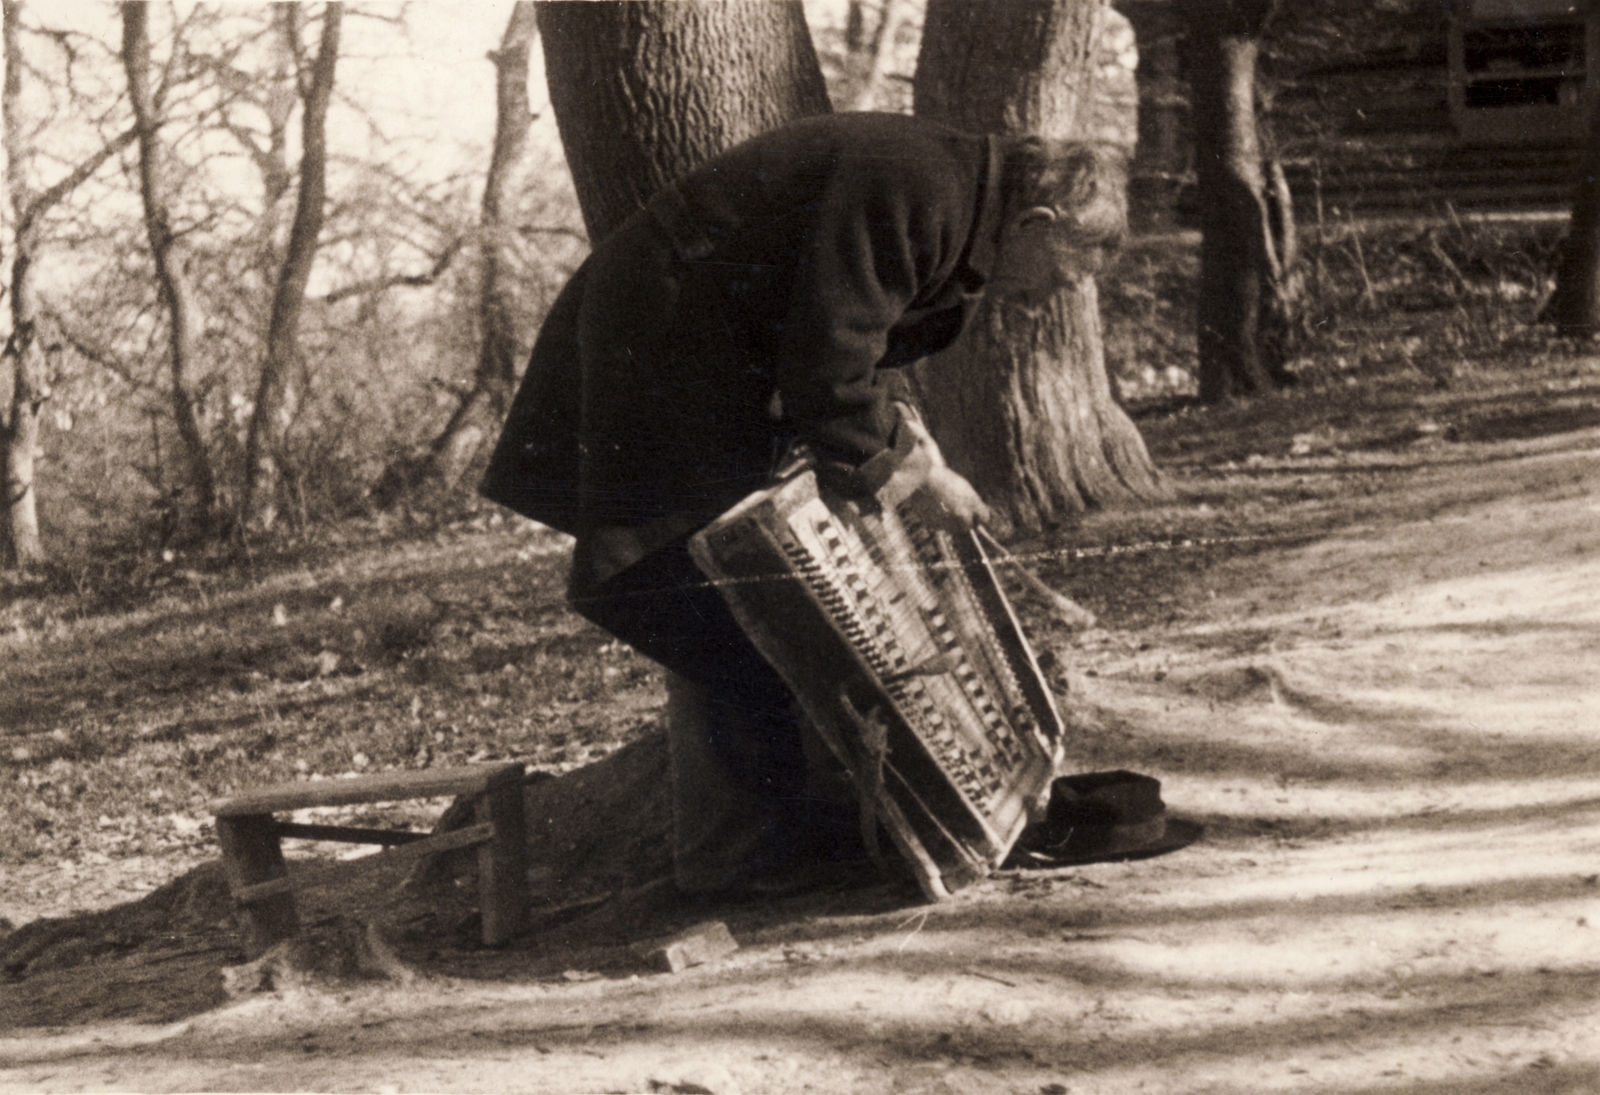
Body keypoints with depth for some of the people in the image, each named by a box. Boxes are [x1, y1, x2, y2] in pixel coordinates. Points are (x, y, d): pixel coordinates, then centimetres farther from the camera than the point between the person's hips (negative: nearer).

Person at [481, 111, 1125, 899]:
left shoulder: (955, 217, 9)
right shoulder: (908, 193, -25)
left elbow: (839, 338, 17)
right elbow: (827, 370, -26)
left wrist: (888, 423, -1)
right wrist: (904, 469, -14)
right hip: (653, 351, -11)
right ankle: (741, 857, -4)